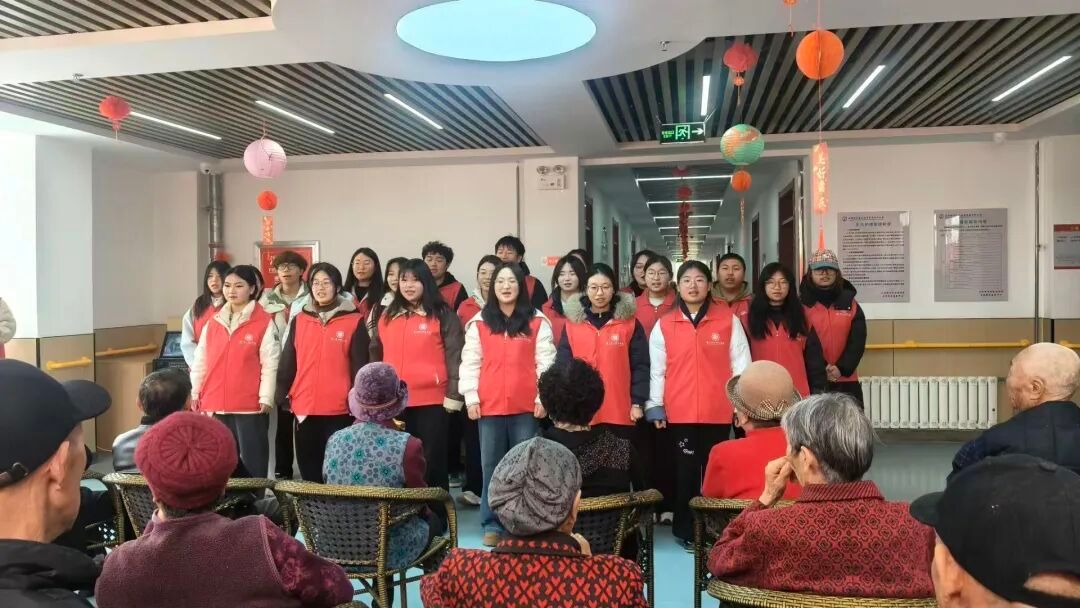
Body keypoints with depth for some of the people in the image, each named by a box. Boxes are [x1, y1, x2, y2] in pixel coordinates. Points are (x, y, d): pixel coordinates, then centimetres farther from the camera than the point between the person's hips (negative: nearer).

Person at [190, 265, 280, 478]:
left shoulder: (264, 323, -5)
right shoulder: (212, 323, 11)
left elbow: (270, 364, -8)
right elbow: (200, 361, 14)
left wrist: (266, 398, -12)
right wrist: (195, 393, 12)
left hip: (250, 406, -5)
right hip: (215, 406, 5)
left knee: (252, 463, 1)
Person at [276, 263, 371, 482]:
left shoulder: (354, 321, -2)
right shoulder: (299, 320, 9)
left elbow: (360, 366, -2)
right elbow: (287, 362, 11)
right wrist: (281, 395, 5)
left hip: (339, 409, -4)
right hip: (304, 408, 4)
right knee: (308, 470, 12)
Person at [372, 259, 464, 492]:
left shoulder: (443, 315, -3)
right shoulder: (388, 315, 12)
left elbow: (454, 357, -6)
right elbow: (377, 355, 20)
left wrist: (453, 396, -11)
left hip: (431, 400, -5)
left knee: (431, 459, 4)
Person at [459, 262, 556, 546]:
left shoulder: (537, 322, 3)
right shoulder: (479, 322, 6)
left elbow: (545, 361, 0)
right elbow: (470, 363, 4)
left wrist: (543, 397, -6)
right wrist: (471, 398, -2)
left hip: (526, 405, -1)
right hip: (489, 405, 1)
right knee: (491, 465, 7)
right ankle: (492, 524, 14)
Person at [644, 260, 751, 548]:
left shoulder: (729, 320, 3)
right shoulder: (664, 325, 4)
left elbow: (740, 363, 4)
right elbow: (657, 370, 5)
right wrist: (655, 406, 1)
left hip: (719, 411, 0)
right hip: (679, 413, 0)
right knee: (684, 472, 4)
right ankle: (685, 530, 16)